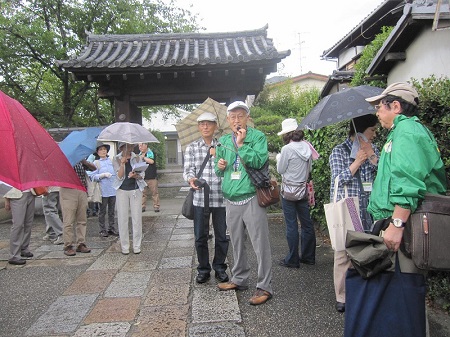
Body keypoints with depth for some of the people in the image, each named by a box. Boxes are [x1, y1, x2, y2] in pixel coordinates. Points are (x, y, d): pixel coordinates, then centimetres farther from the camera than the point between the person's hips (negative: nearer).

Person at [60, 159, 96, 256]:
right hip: (68, 191, -5)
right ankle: (68, 246, 5)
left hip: (82, 191, 5)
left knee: (82, 220, 7)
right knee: (69, 221, -4)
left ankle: (81, 244, 15)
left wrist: (84, 162, -9)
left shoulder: (80, 161, 17)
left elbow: (93, 168, 8)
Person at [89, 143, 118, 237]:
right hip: (103, 190, -4)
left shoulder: (111, 160, 10)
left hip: (113, 189, 4)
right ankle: (102, 230, 15)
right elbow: (93, 176, -6)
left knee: (112, 210, 11)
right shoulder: (96, 163, 0)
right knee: (102, 211, 5)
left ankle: (111, 228, 21)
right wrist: (103, 175, -16)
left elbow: (116, 172, 17)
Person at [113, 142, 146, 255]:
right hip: (122, 191, -1)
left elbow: (142, 175, 3)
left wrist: (136, 176, -18)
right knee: (122, 219, 1)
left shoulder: (137, 158, 6)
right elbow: (119, 177, -6)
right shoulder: (116, 159, 3)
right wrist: (122, 163, -15)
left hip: (136, 190, 1)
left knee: (137, 218, 0)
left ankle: (137, 246, 10)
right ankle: (124, 246, 11)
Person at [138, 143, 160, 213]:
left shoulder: (150, 153, -4)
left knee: (154, 192, 0)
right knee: (143, 193, 6)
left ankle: (156, 206, 7)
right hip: (142, 177, 5)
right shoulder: (140, 154, 15)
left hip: (151, 177, -5)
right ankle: (142, 207, 13)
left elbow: (151, 161, -21)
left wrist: (143, 157, -13)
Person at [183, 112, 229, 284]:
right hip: (200, 198, 0)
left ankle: (220, 268, 27)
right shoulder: (191, 148, 8)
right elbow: (188, 170, 2)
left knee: (222, 236, 8)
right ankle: (203, 269, 25)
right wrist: (191, 179, -19)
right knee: (200, 237, 8)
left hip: (220, 198, 0)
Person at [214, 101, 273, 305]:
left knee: (260, 244, -1)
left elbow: (258, 161, -19)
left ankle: (264, 287, 11)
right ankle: (239, 279, 34)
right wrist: (219, 166, -1)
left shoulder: (257, 137, -4)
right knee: (236, 243, 17)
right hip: (231, 199, 6)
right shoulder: (223, 141, 12)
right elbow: (219, 169, 21)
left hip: (251, 198, -6)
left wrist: (241, 143, -17)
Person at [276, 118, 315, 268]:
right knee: (306, 222, 13)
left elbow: (280, 170, -7)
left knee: (291, 224, 1)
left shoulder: (287, 149, -15)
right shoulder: (307, 146, 4)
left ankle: (292, 260, 10)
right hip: (303, 189, 7)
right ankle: (308, 256, 24)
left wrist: (278, 159, 10)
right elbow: (310, 167, 12)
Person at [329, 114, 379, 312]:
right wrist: (358, 160, -12)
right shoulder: (339, 151, 0)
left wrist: (371, 156, -6)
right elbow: (339, 179, -9)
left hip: (368, 211, 4)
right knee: (344, 254, 2)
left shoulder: (373, 150, 13)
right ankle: (341, 298, 15)